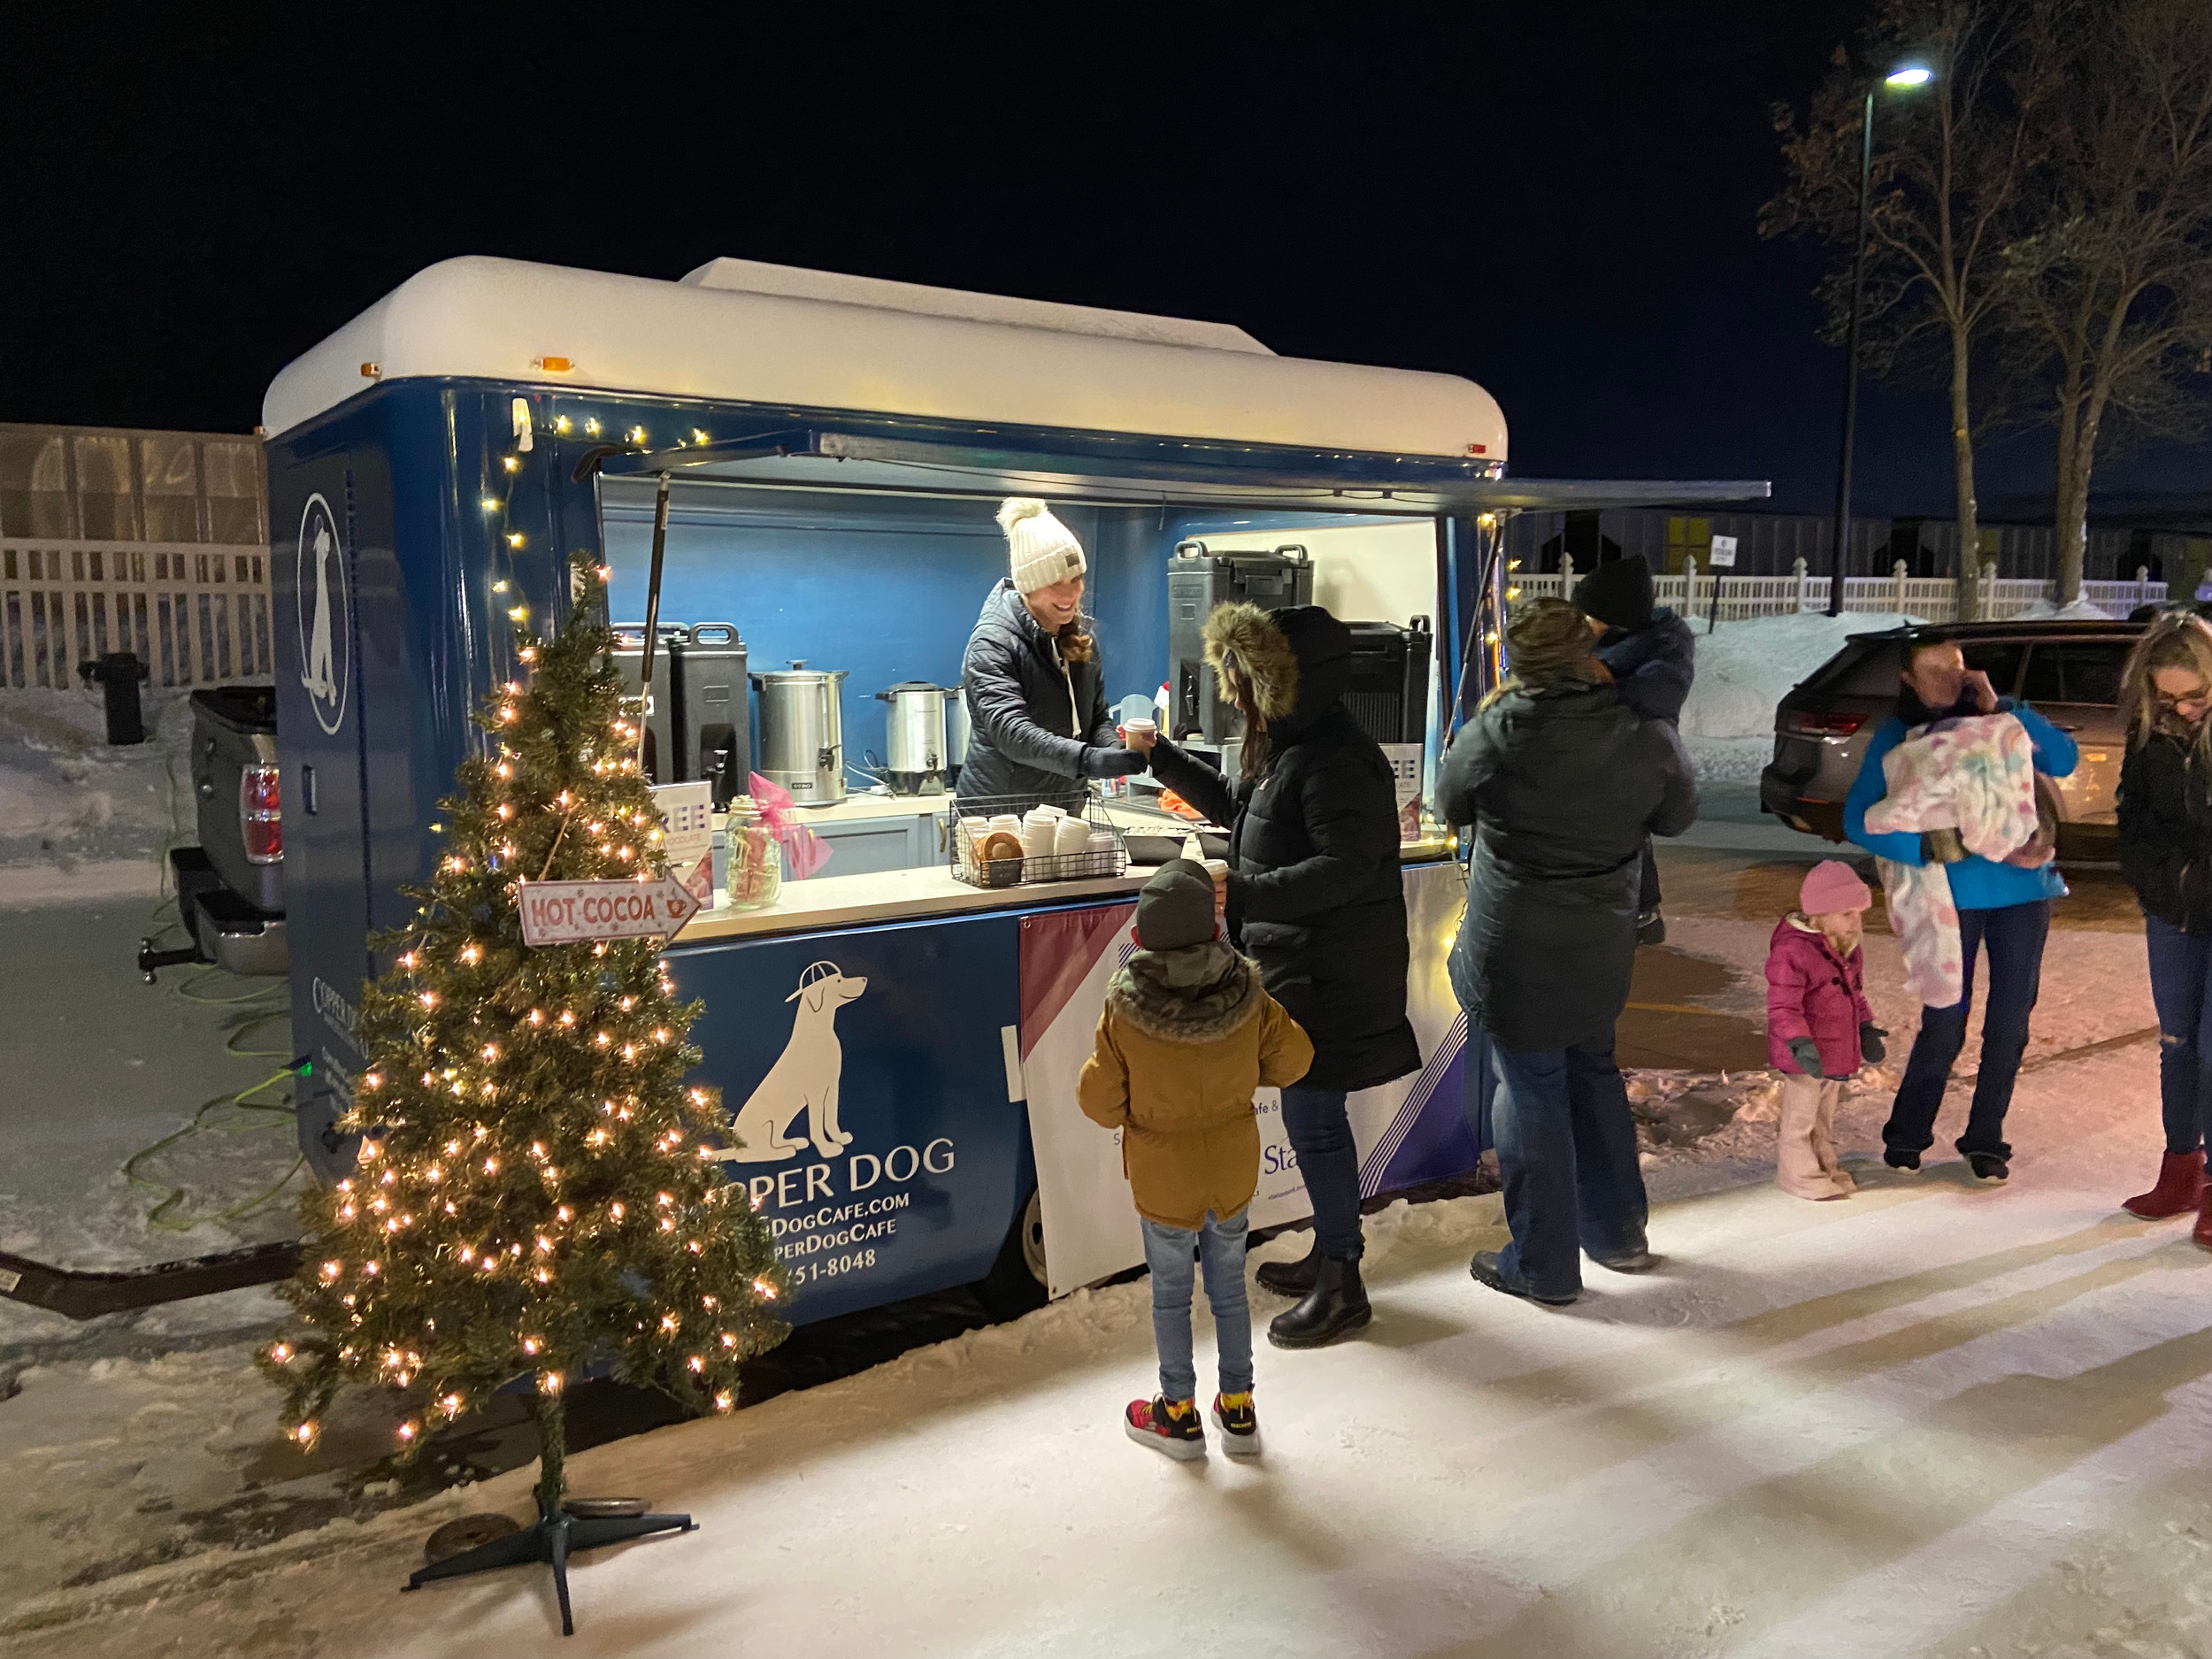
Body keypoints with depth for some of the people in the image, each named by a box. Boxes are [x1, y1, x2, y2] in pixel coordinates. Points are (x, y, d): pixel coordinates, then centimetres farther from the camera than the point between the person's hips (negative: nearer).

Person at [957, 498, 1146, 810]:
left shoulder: (1082, 637, 6)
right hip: (999, 808, -6)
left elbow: (1098, 716, 9)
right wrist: (1087, 759, -43)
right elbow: (1009, 730, -29)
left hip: (1065, 807, 6)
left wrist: (1115, 750, -15)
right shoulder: (992, 643, -17)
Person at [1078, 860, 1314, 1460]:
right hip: (1234, 1169, 2)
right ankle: (1238, 1410, 31)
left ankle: (1178, 1414, 31)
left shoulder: (1125, 1009, -22)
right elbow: (1292, 1059, -2)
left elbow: (1100, 1100, -14)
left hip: (1163, 1178, -2)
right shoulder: (1246, 995, -16)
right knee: (1229, 1287, 19)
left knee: (1170, 1295, 16)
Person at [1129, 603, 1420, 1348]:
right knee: (1312, 1112, 18)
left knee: (1312, 1118, -2)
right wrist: (1162, 755, 24)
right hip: (1297, 964, 10)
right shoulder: (1288, 745, 12)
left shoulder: (1335, 759, -21)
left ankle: (1342, 1288, 12)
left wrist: (1243, 892, -36)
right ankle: (1332, 1254, 33)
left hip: (1329, 972, -10)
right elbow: (1237, 806, 28)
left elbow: (1346, 867, -29)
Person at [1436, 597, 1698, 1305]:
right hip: (1601, 953, 4)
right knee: (1594, 1074, 24)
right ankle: (1618, 1233, 37)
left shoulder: (1493, 735, -19)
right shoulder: (1645, 738, -11)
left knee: (1532, 1094, 8)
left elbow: (1450, 804, 1)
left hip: (1512, 953, -4)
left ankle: (1543, 1266, 19)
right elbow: (1678, 817, 7)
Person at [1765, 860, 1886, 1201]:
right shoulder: (1792, 951, -25)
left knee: (1825, 1115, 24)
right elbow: (1782, 1007, -26)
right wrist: (1800, 1044, -35)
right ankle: (1799, 1173, 20)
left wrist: (1866, 1029, 19)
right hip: (1805, 1057, -9)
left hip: (1838, 1053, 9)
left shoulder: (1849, 950, 5)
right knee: (1800, 1116, 7)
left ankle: (1824, 1164, 40)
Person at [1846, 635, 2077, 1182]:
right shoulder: (1896, 736, -1)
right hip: (1953, 893, -3)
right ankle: (1906, 1132, 18)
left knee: (2010, 1020, 8)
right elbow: (1859, 820, -10)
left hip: (2026, 889, 3)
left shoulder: (2000, 715, 6)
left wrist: (1999, 707, -13)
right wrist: (1927, 847, -22)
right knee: (1945, 1023, -2)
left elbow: (2064, 760, -8)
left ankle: (1985, 1137, 24)